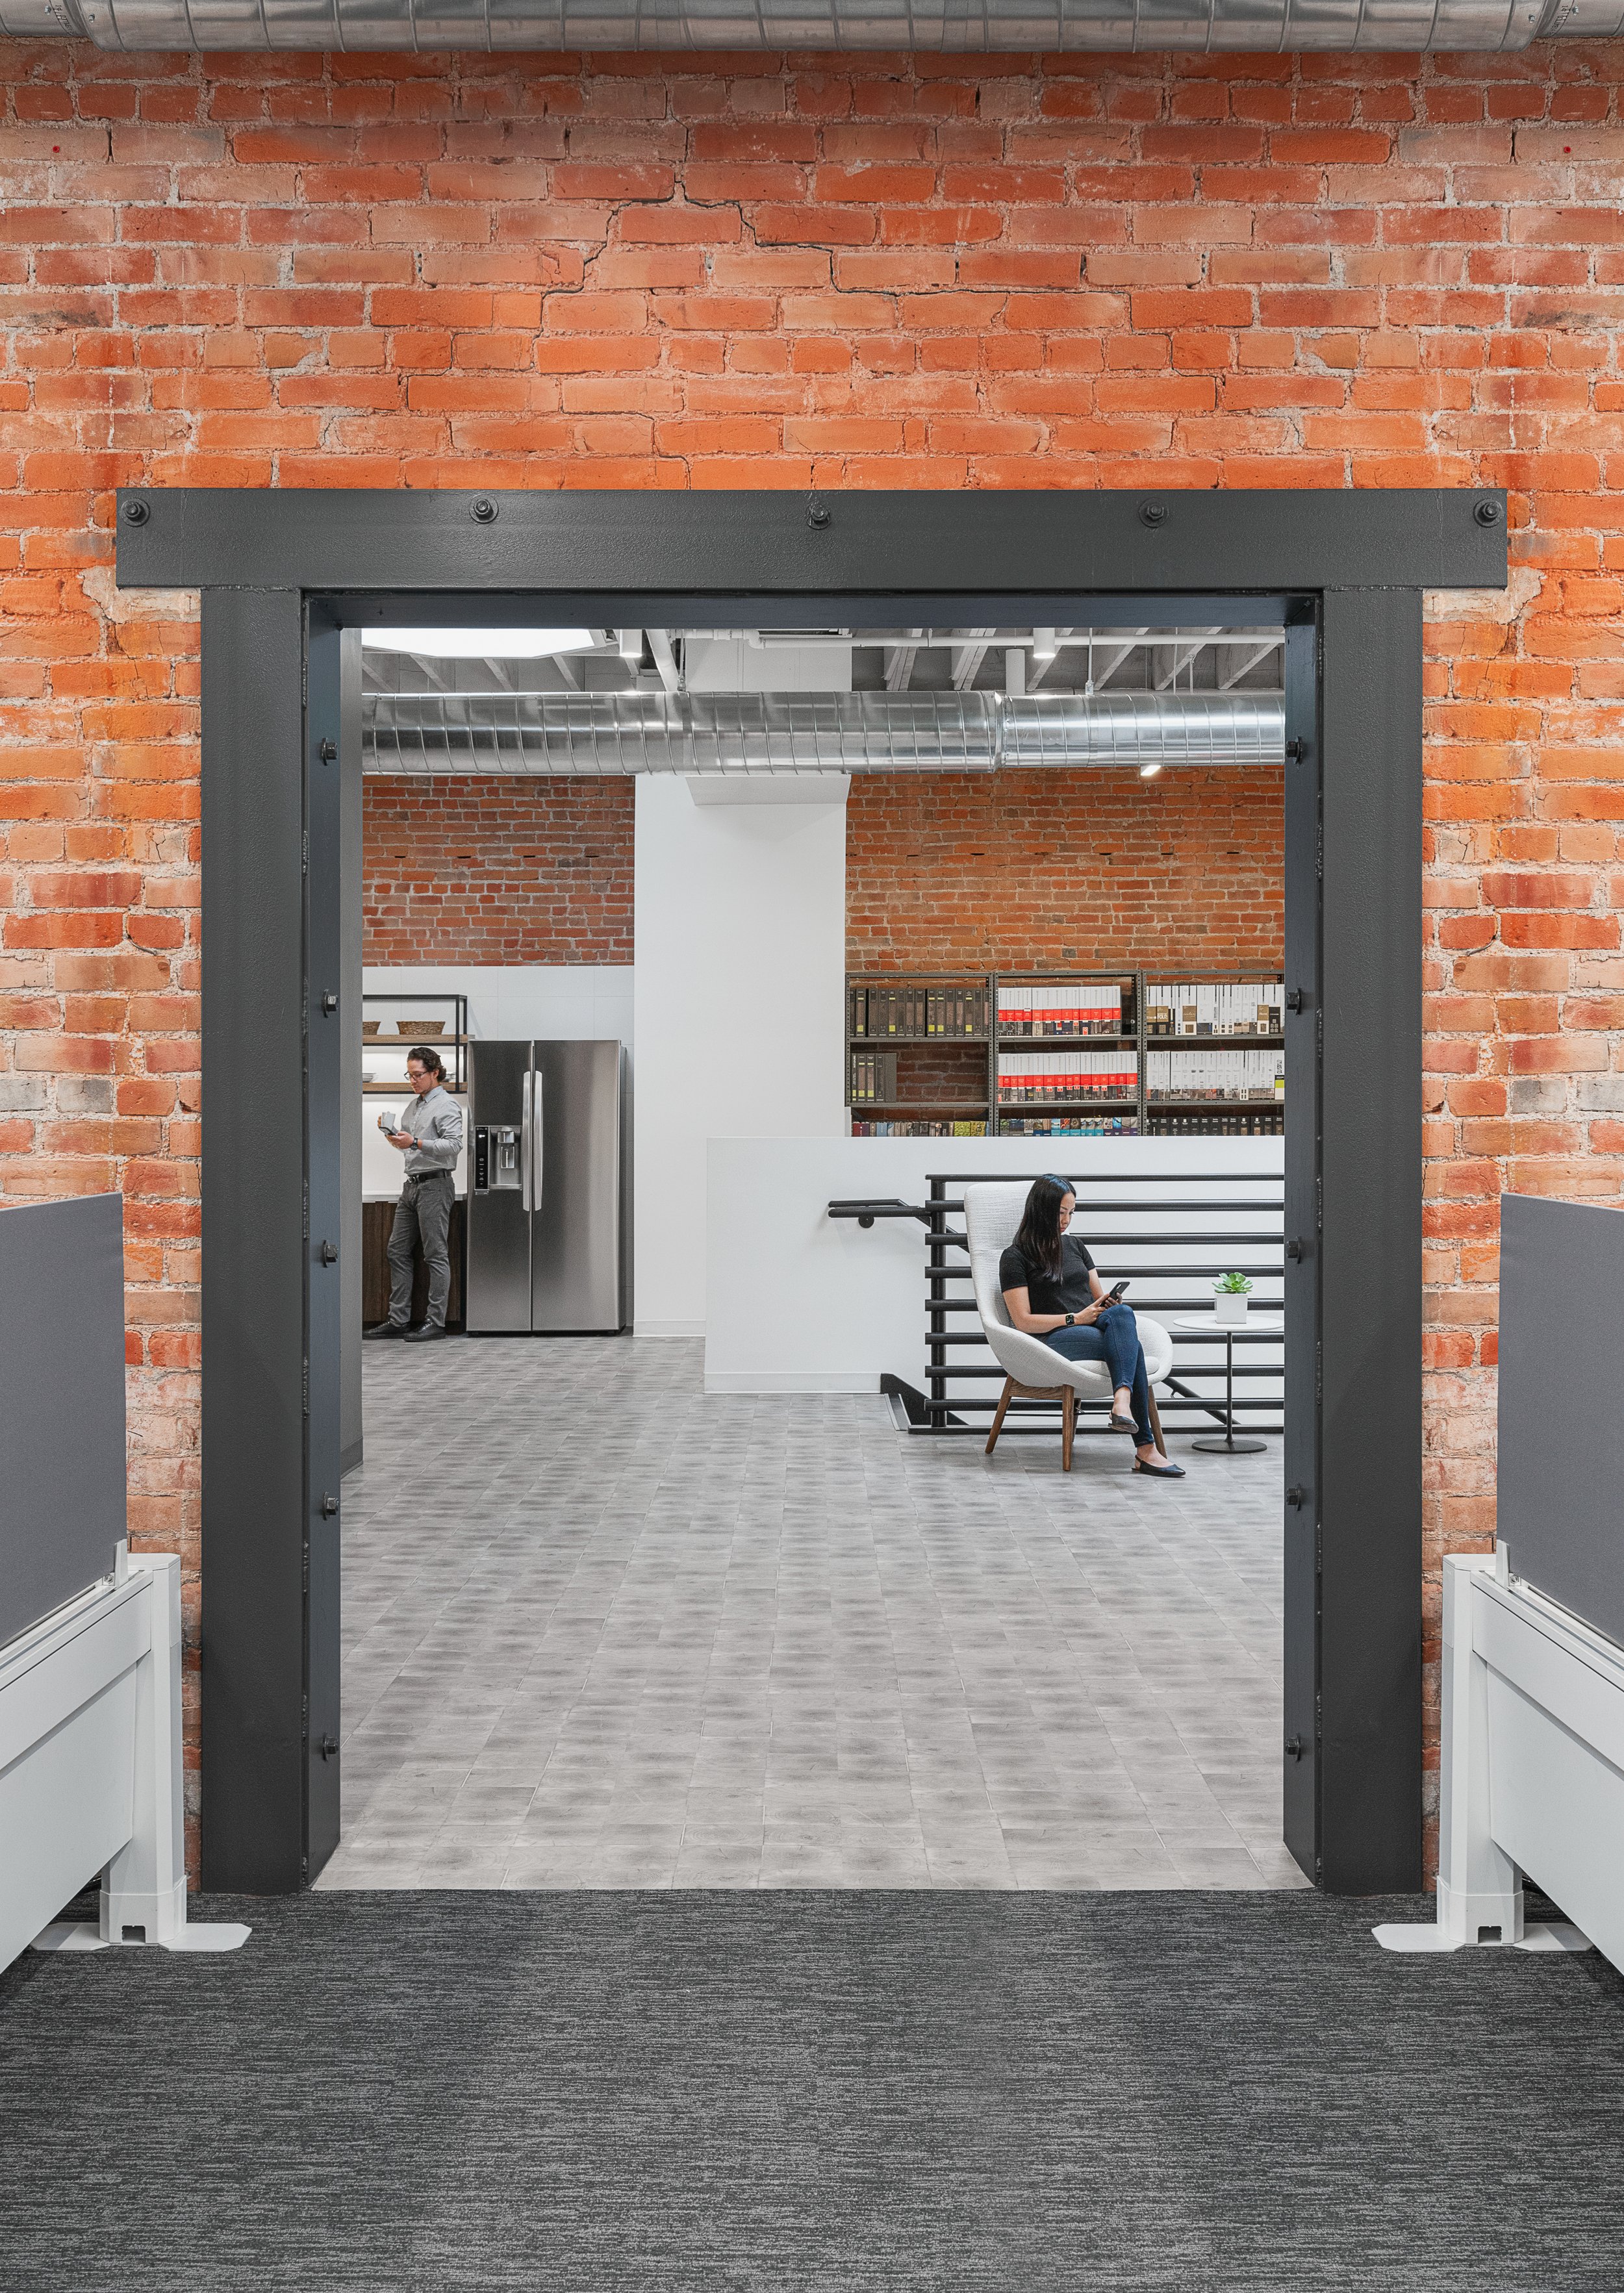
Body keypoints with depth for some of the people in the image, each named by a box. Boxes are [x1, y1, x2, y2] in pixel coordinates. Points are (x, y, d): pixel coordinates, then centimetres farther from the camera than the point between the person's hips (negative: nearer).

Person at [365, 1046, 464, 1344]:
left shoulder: (446, 1105, -8)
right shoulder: (414, 1105, 19)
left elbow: (454, 1144, -21)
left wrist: (416, 1143, -28)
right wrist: (392, 1136, 7)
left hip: (434, 1185, -9)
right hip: (412, 1184, 9)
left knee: (436, 1255, -6)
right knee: (398, 1251, 7)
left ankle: (436, 1322, -4)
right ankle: (398, 1319, 11)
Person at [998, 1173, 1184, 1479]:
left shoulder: (1075, 1246, 23)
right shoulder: (1016, 1258, 3)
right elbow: (1023, 1321, -5)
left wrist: (1109, 1305, -2)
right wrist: (1076, 1319, -13)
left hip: (1097, 1326, 5)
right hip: (1056, 1339, -5)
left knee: (1122, 1313, -35)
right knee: (1132, 1347, -34)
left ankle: (1123, 1398, -57)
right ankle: (1145, 1450, -46)